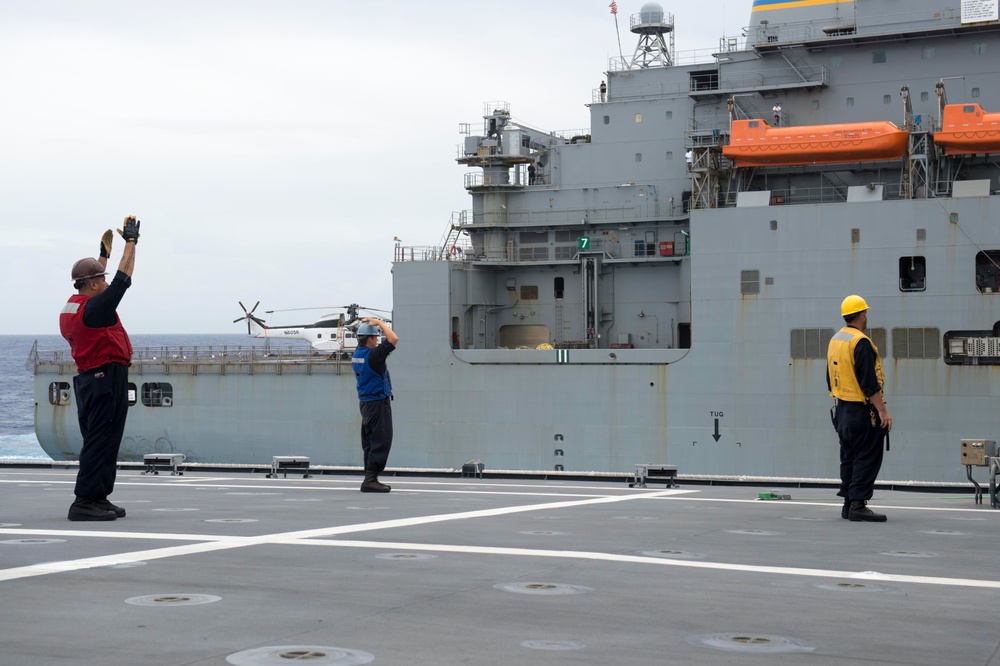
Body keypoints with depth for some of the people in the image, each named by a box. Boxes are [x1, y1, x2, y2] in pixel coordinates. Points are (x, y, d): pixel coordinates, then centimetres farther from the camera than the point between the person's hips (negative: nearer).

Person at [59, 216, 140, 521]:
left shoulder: (71, 308, 10)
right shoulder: (93, 309, -17)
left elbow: (96, 288, 30)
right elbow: (122, 280, -14)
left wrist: (103, 255, 36)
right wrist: (131, 242, -6)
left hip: (89, 379, 10)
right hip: (108, 378, -10)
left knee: (97, 442, 14)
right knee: (102, 442, -9)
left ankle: (98, 499, 17)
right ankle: (86, 501, -12)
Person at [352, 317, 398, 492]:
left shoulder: (357, 354, 8)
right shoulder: (372, 355, -19)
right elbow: (393, 339, -23)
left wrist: (373, 324, 18)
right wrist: (379, 322, -14)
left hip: (366, 403, 10)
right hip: (378, 401, -10)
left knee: (370, 442, 12)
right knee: (381, 441, -8)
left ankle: (370, 479, 14)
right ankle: (370, 479, -14)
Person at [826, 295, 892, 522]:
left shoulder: (835, 340, 11)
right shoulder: (860, 342, -17)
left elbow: (831, 379, 18)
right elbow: (869, 383, -21)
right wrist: (883, 411, -19)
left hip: (842, 409, 9)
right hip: (862, 411, -9)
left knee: (849, 456, 13)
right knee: (867, 458, -6)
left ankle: (848, 503, 16)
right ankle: (858, 505, -9)